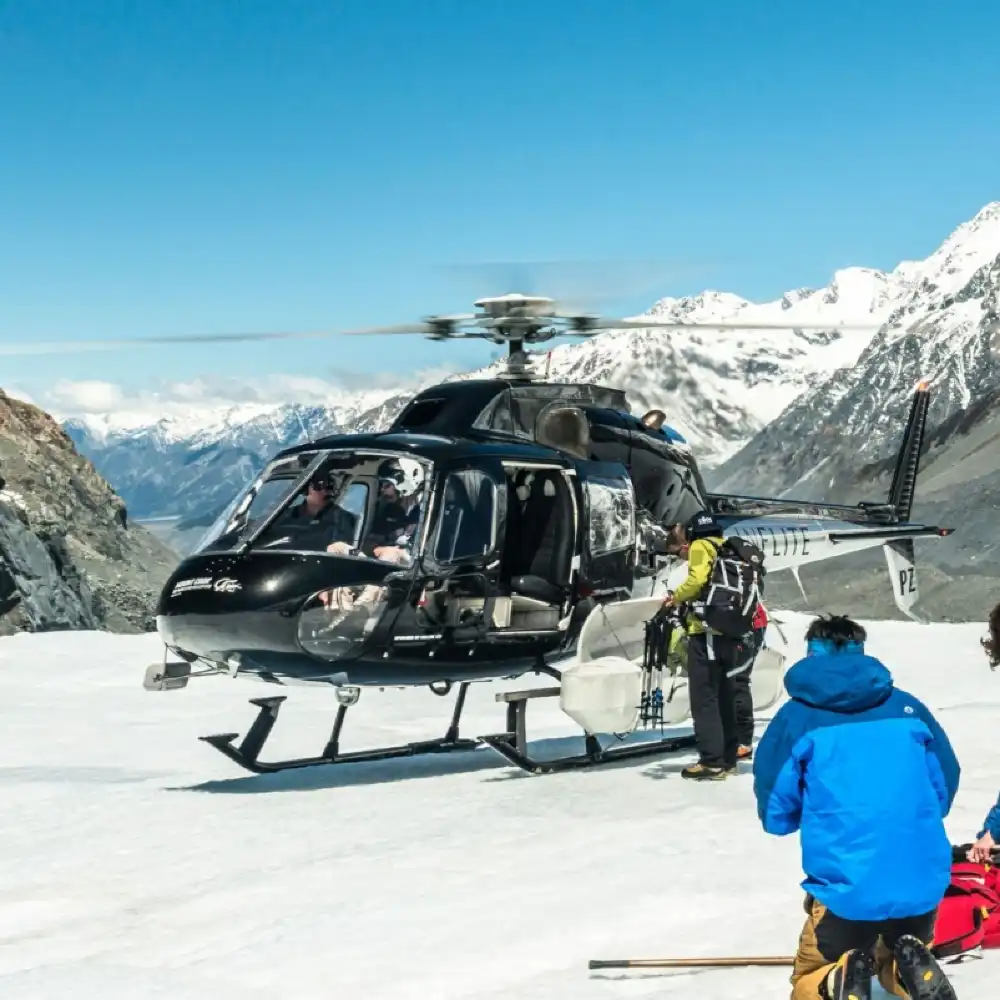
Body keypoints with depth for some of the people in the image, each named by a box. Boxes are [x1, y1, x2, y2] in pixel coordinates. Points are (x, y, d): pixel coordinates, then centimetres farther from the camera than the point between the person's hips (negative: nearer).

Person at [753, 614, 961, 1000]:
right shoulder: (908, 706, 10)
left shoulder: (797, 715, 2)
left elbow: (775, 814, 4)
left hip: (846, 885, -3)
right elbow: (944, 787, 14)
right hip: (924, 880, 3)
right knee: (897, 962, 31)